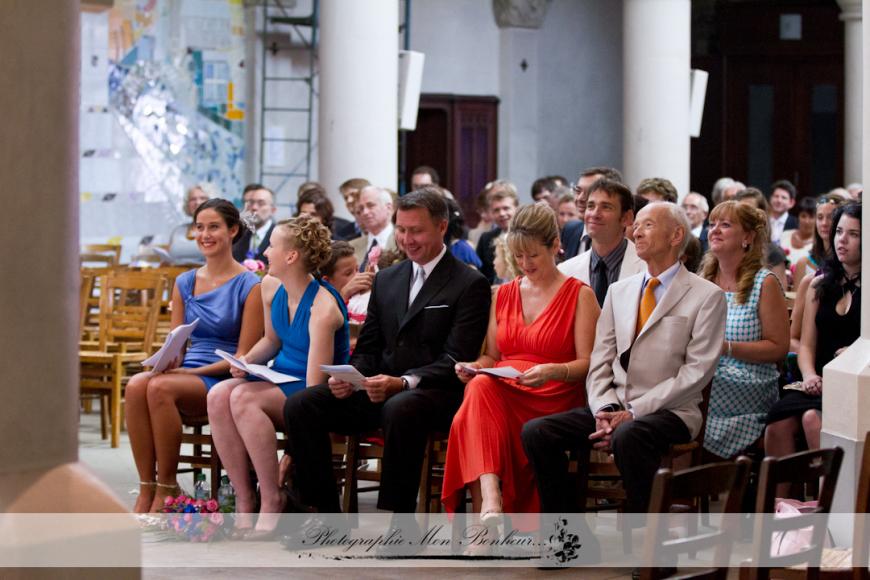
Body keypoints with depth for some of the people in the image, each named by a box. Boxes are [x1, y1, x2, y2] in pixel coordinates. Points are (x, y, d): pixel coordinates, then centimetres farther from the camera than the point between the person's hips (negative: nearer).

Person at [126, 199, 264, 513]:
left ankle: (167, 487, -22)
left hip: (224, 380, -5)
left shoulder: (250, 286, -2)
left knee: (160, 388, -34)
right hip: (185, 373, 5)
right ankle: (146, 489, -27)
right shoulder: (185, 283, 16)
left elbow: (244, 356, -6)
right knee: (136, 385, -30)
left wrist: (195, 371, -16)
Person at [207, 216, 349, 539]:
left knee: (243, 398, -32)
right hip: (280, 378, 8)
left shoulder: (323, 307, -23)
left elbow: (314, 387, -26)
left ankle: (272, 502, -23)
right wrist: (246, 361, 0)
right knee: (219, 395, -22)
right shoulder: (271, 287, 3)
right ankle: (243, 499, -18)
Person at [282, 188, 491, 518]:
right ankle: (327, 512, -9)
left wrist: (403, 382, -26)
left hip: (434, 393, -6)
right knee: (299, 406, -15)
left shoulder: (469, 284, -2)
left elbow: (457, 359, -10)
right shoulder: (386, 280, 20)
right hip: (377, 391, 6)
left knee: (400, 409, -41)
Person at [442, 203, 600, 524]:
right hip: (500, 390, 4)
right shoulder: (504, 294, 21)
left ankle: (486, 504, -42)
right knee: (480, 386, -35)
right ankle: (490, 501, -52)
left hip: (554, 401, -4)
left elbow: (588, 363, -1)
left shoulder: (579, 295, 7)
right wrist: (474, 366, 0)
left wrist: (554, 371, -21)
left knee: (483, 389, -34)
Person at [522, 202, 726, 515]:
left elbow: (696, 372, -8)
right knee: (536, 431, -16)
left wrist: (633, 413, -14)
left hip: (668, 412, -6)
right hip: (613, 407, 6)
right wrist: (605, 411, -8)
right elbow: (600, 363, 13)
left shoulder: (707, 296, 0)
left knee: (628, 436, -39)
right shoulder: (619, 291, 18)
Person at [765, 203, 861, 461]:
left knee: (813, 418, -33)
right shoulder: (820, 285, 19)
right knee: (778, 424, -26)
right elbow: (806, 345, 15)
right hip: (821, 383, 4)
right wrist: (809, 375, -3)